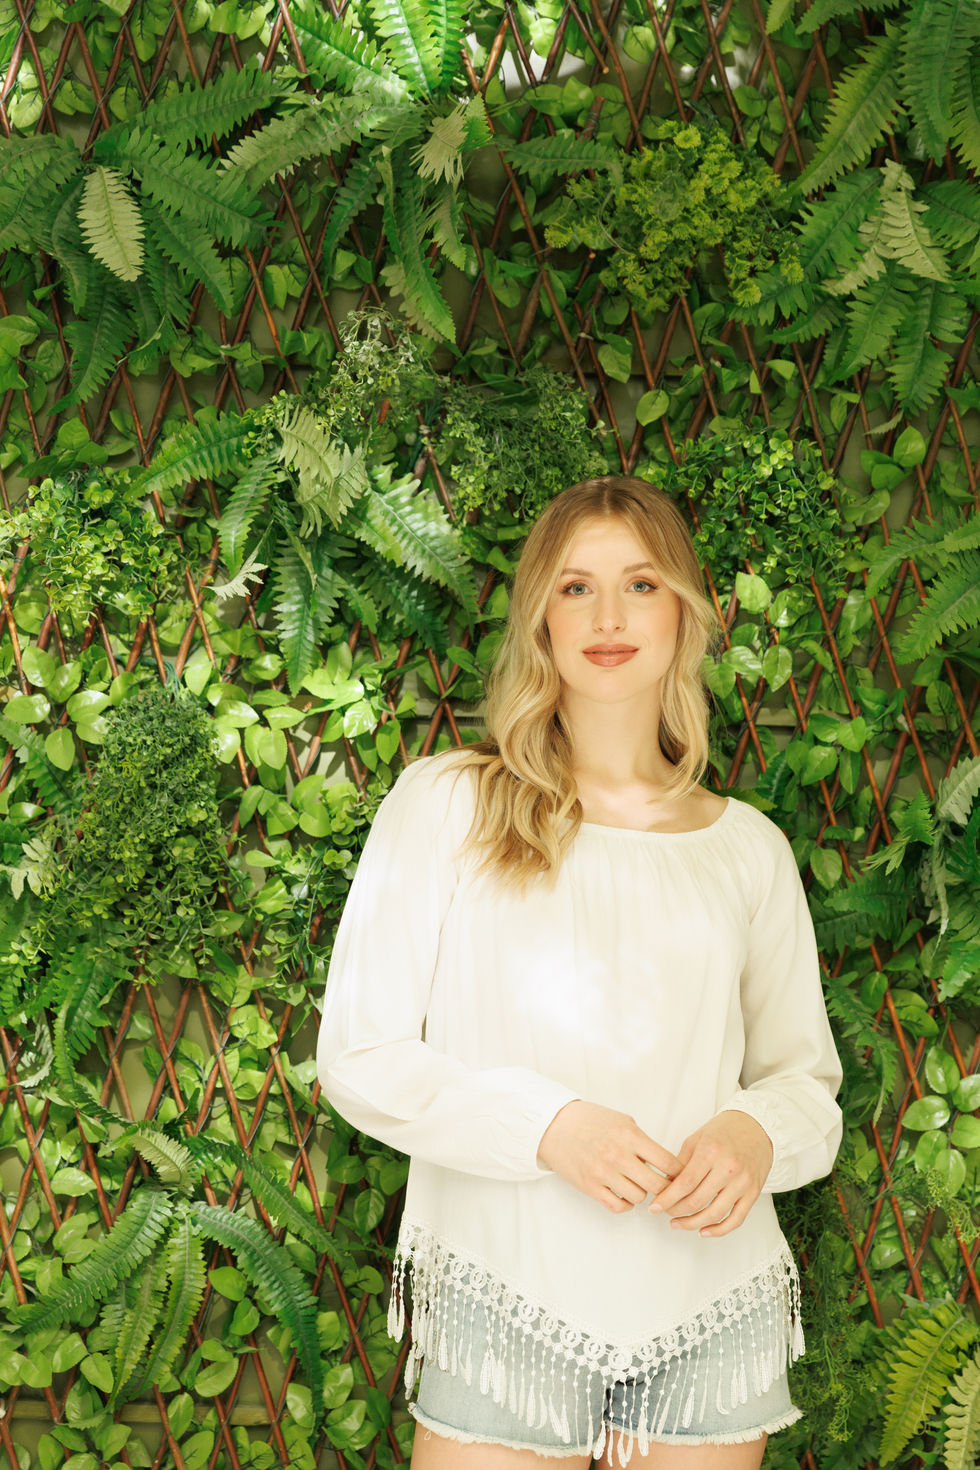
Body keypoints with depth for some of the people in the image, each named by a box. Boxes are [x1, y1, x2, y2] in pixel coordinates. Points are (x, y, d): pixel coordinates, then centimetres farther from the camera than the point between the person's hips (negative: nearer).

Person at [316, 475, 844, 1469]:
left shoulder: (748, 848, 8)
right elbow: (357, 1052, -4)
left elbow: (806, 1076, 13)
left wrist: (756, 1133, -11)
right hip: (504, 1303, -2)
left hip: (713, 1314, 3)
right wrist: (548, 1125, -18)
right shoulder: (444, 804, -1)